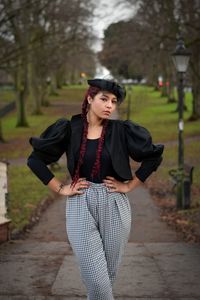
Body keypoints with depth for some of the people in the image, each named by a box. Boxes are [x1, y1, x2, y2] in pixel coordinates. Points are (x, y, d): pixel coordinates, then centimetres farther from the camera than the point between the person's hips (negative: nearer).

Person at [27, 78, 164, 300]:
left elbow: (153, 156, 5)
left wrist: (129, 185, 1)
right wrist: (60, 189, -1)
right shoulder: (69, 129, -1)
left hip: (114, 206, 1)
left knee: (108, 274, 10)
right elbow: (35, 159, 3)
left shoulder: (121, 131, -1)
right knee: (96, 277, -9)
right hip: (80, 206, -1)